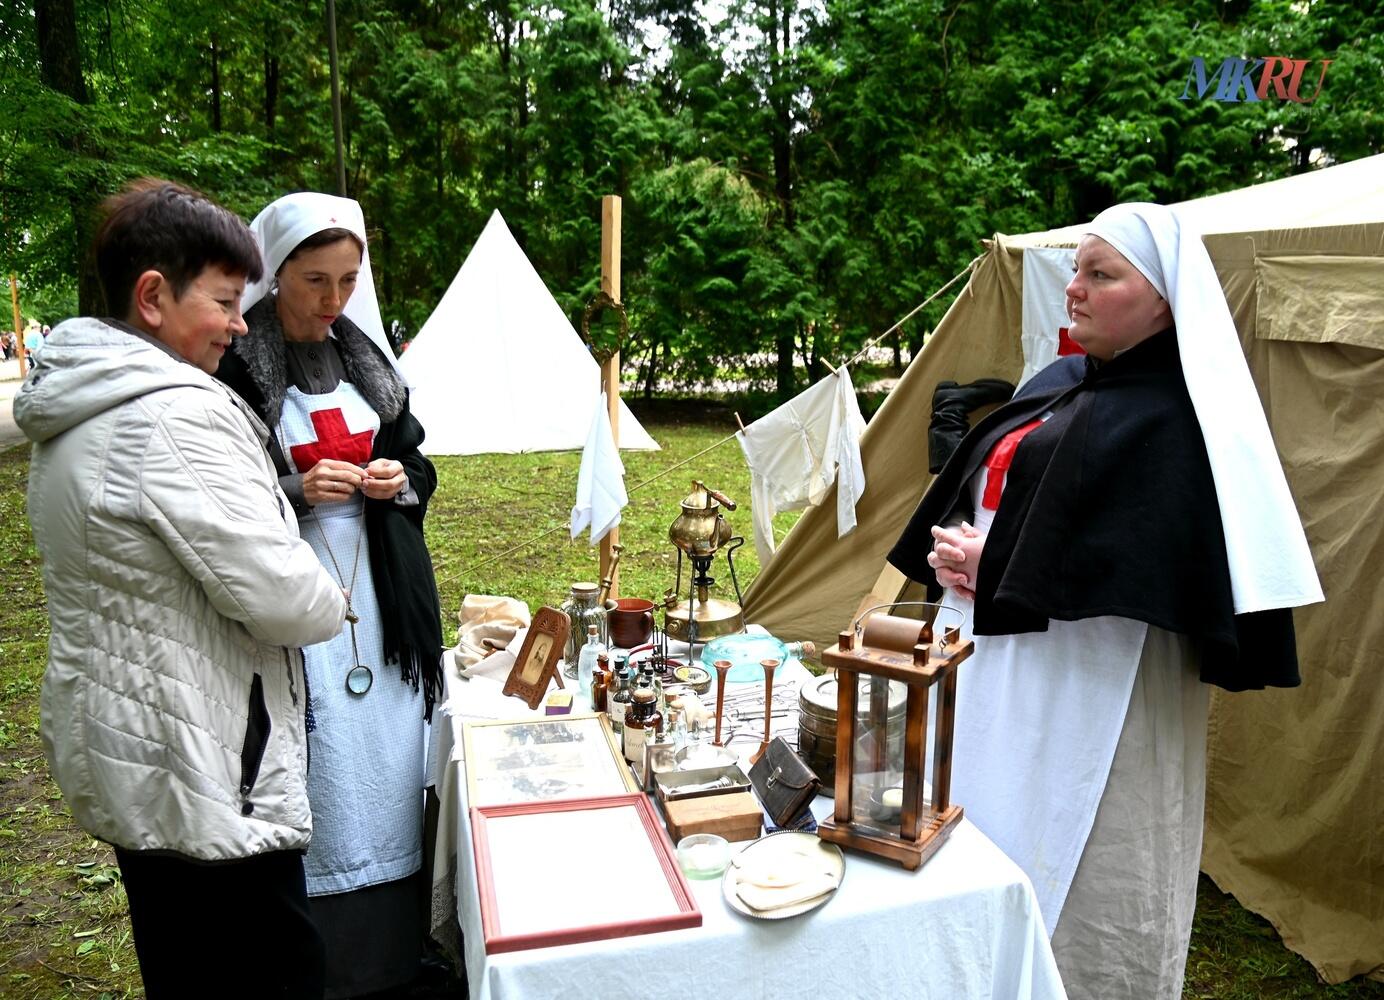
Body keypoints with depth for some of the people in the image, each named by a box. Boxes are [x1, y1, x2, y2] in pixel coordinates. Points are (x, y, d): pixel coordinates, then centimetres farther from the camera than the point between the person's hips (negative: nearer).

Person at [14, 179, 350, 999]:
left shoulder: (76, 413, 9)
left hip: (128, 757, 10)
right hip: (203, 778, -10)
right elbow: (280, 595, -25)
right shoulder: (172, 413, -23)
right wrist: (333, 600, -4)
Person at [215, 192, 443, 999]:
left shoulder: (364, 354, 8)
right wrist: (295, 492, -19)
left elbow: (416, 458, 16)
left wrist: (399, 478, -5)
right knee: (319, 776, 1)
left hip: (379, 592, 6)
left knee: (389, 762, 13)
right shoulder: (234, 366, -9)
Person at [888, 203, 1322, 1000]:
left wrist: (996, 567, -16)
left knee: (1078, 873, 6)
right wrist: (952, 557, -5)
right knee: (993, 847, 18)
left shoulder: (1175, 417, -12)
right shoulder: (1056, 385, 12)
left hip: (1093, 695, -8)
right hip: (998, 676, 8)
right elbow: (971, 490, 16)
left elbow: (1140, 563, -22)